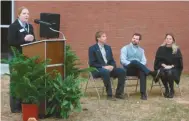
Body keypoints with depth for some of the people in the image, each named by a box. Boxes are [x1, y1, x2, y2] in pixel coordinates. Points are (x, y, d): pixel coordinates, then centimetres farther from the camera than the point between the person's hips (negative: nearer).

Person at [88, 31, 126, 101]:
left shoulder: (108, 47, 15)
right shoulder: (92, 48, -3)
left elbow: (112, 60, 16)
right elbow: (92, 63, -10)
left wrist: (112, 66, -8)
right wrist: (103, 67, -20)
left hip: (108, 68, 6)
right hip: (97, 70, -6)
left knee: (122, 71, -17)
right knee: (105, 72, -39)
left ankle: (119, 93, -11)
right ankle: (109, 95, -31)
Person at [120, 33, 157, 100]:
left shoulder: (141, 50, 21)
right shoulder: (125, 48, 8)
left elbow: (144, 61, 8)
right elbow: (123, 60, -5)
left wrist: (139, 66, -14)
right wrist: (132, 64, -19)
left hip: (138, 69, 3)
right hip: (128, 69, -3)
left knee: (142, 72, -36)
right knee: (134, 61, -37)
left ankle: (143, 93, -44)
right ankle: (151, 73, -43)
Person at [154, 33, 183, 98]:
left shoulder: (177, 50, -1)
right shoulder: (161, 49, 1)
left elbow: (178, 61, 0)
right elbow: (158, 60, 3)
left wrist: (171, 66, -13)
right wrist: (164, 65, -12)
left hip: (174, 68, -1)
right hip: (163, 67, 1)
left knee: (170, 73, -36)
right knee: (162, 73, -34)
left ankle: (172, 90, -11)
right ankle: (166, 89, -8)